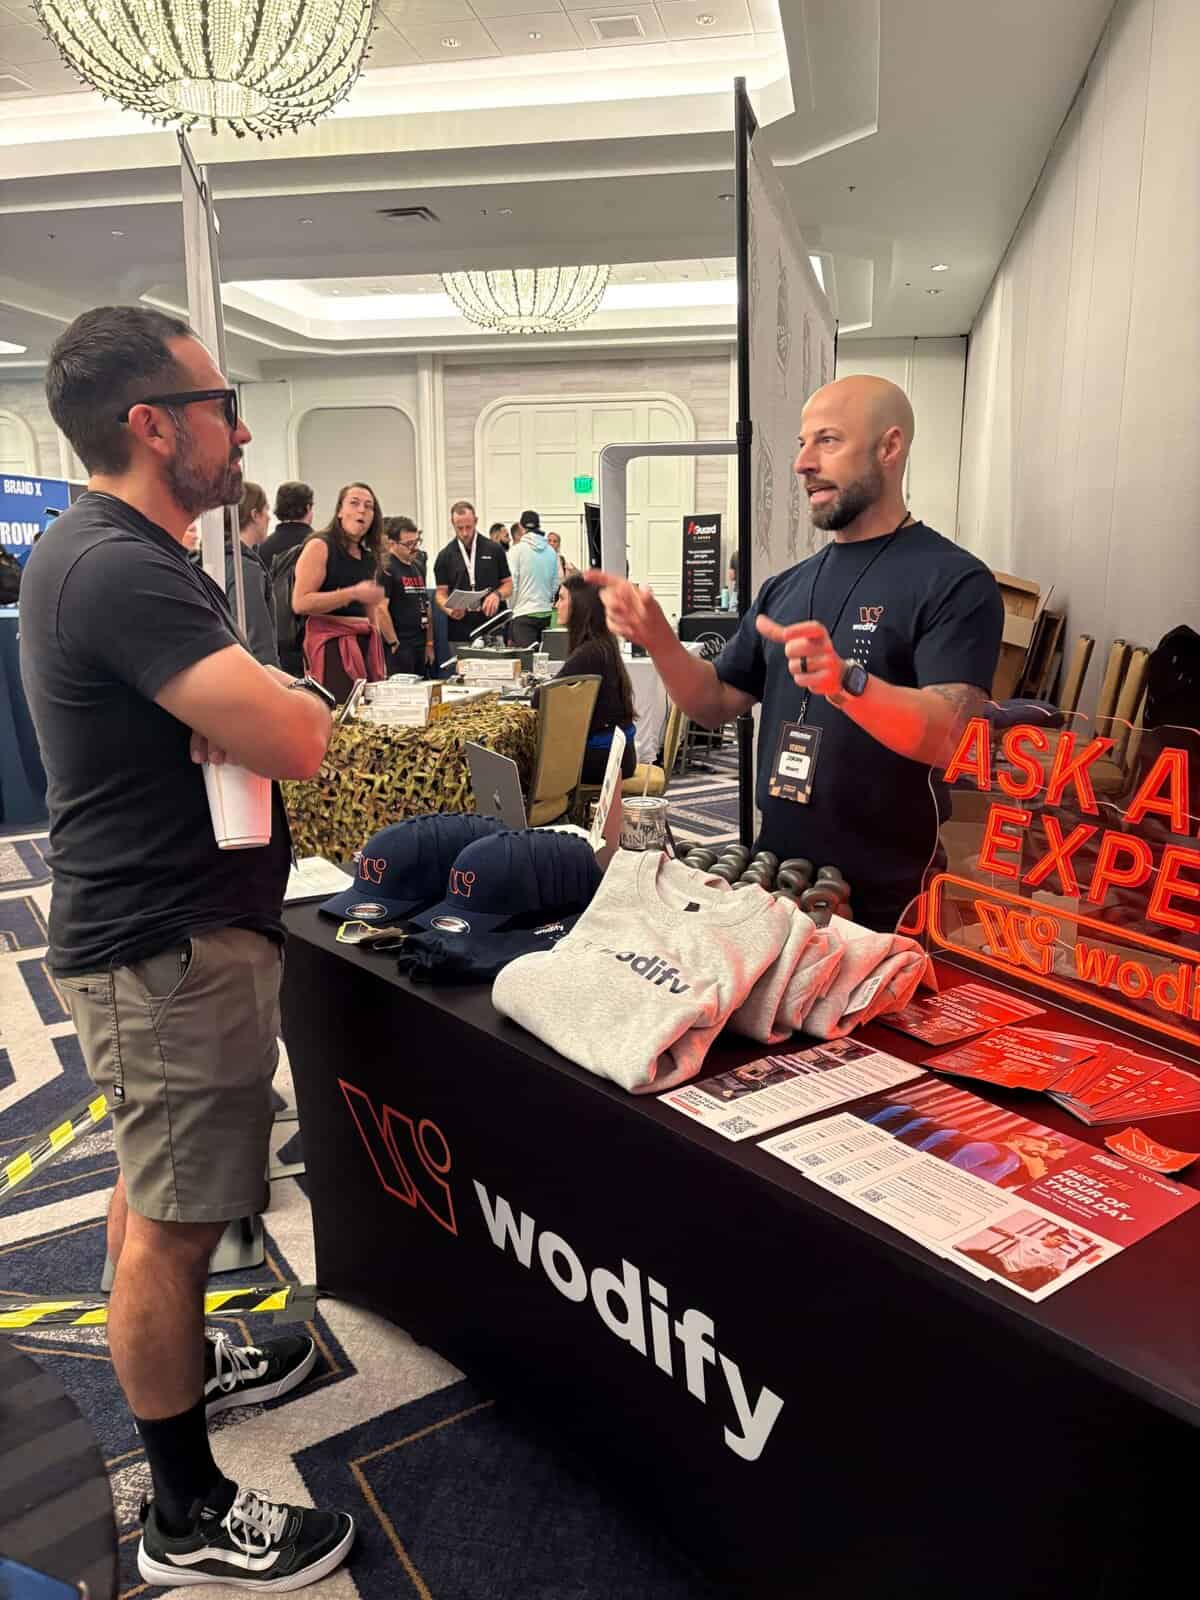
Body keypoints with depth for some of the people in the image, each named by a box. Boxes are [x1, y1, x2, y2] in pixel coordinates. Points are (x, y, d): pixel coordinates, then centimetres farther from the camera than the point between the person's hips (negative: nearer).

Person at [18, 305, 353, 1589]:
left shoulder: (108, 549, 10)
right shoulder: (120, 570, -24)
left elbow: (208, 718, 17)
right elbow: (298, 740, -30)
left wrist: (252, 698, -4)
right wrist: (293, 695, -8)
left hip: (150, 928, 11)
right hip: (171, 949, -11)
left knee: (151, 1188, 25)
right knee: (171, 1223, 3)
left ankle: (179, 1366, 46)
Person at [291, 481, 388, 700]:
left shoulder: (369, 557, 19)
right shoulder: (320, 546, -2)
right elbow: (300, 603, -13)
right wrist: (353, 593, -16)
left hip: (365, 642, 7)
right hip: (332, 643, -7)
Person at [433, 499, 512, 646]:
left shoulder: (494, 549, 5)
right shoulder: (445, 555, 5)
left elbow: (508, 584, 10)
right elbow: (441, 592, 5)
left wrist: (497, 594, -12)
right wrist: (449, 609, -16)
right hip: (459, 635, 0)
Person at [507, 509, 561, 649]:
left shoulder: (518, 550, -7)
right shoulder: (551, 552, 6)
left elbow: (511, 583, -7)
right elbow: (557, 582, 12)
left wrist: (512, 606, 7)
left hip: (524, 613, -5)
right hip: (546, 613, 5)